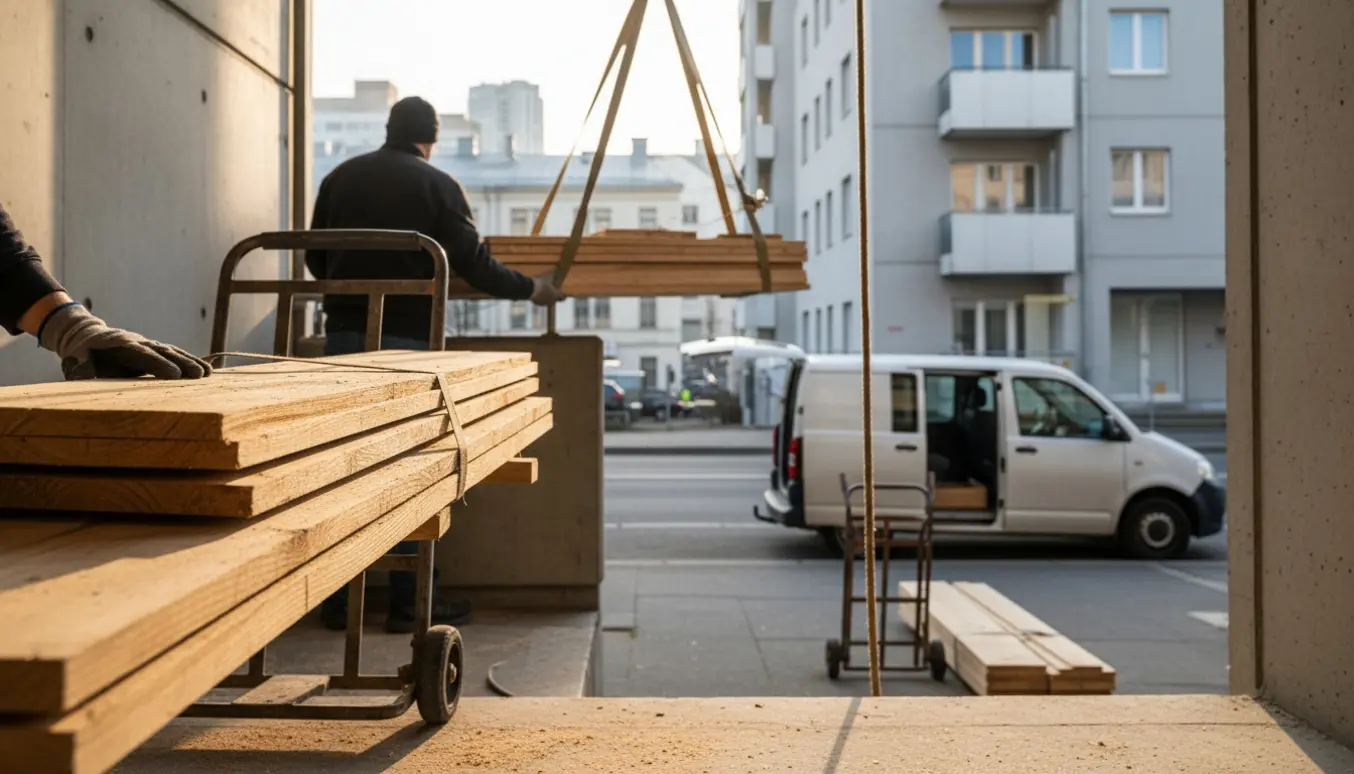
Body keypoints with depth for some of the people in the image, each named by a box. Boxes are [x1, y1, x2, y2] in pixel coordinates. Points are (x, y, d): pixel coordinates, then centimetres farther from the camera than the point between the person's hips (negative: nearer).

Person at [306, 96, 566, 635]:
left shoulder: (340, 177, 11)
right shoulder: (437, 185, -3)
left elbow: (315, 258, 18)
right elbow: (474, 265, -5)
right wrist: (530, 289, 9)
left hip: (343, 333, 4)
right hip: (406, 337, -4)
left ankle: (338, 601, 13)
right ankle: (408, 602, 7)